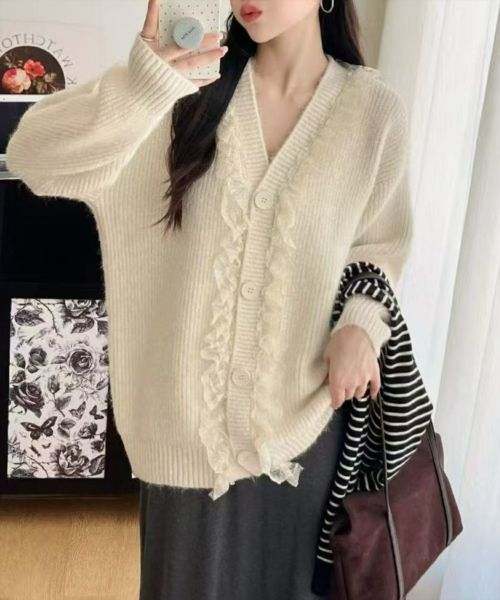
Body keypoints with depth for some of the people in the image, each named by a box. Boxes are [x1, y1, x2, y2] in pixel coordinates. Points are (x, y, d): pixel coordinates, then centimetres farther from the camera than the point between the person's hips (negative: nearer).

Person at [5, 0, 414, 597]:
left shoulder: (374, 108, -7)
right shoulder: (192, 80, -9)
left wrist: (361, 325, -12)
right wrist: (145, 85, -35)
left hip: (301, 403, 0)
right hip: (191, 397, 0)